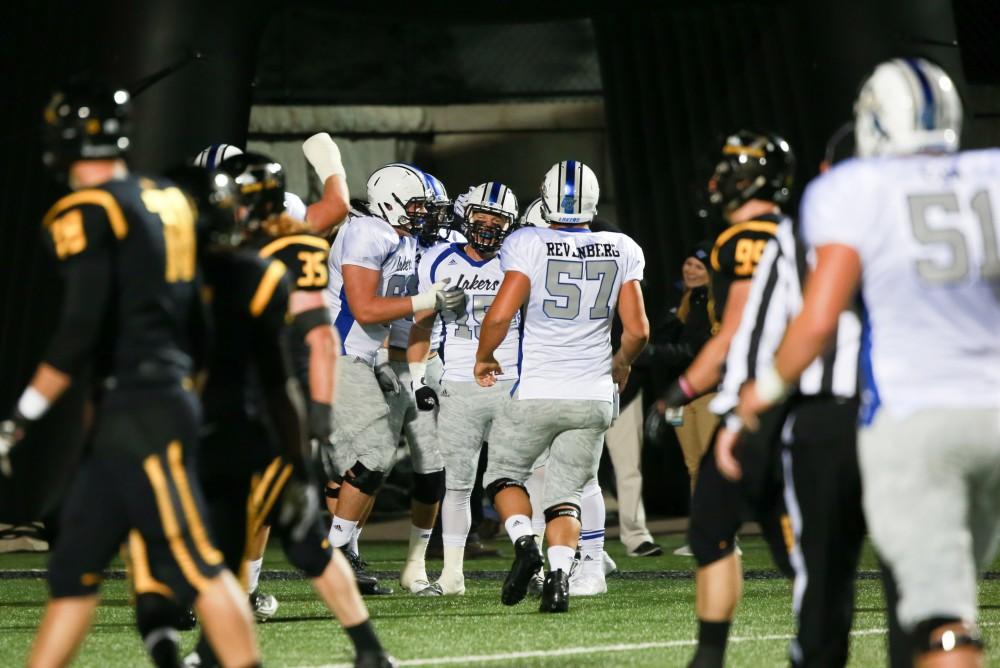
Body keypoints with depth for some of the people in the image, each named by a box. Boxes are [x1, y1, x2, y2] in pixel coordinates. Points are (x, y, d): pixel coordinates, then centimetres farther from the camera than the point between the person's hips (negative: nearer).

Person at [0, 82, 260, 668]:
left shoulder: (88, 213, -11)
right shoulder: (166, 201, 12)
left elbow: (80, 333, -18)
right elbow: (195, 324, 17)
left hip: (139, 414, -9)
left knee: (192, 564, -6)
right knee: (74, 566, 12)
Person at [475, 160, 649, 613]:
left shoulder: (528, 245, -7)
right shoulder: (622, 251, 3)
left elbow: (500, 315, -13)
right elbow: (637, 329, 1)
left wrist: (483, 358, 5)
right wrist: (621, 364, 21)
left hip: (536, 393, -3)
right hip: (593, 396, 3)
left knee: (505, 474, 18)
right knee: (565, 495, 12)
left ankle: (524, 542, -7)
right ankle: (559, 574, -10)